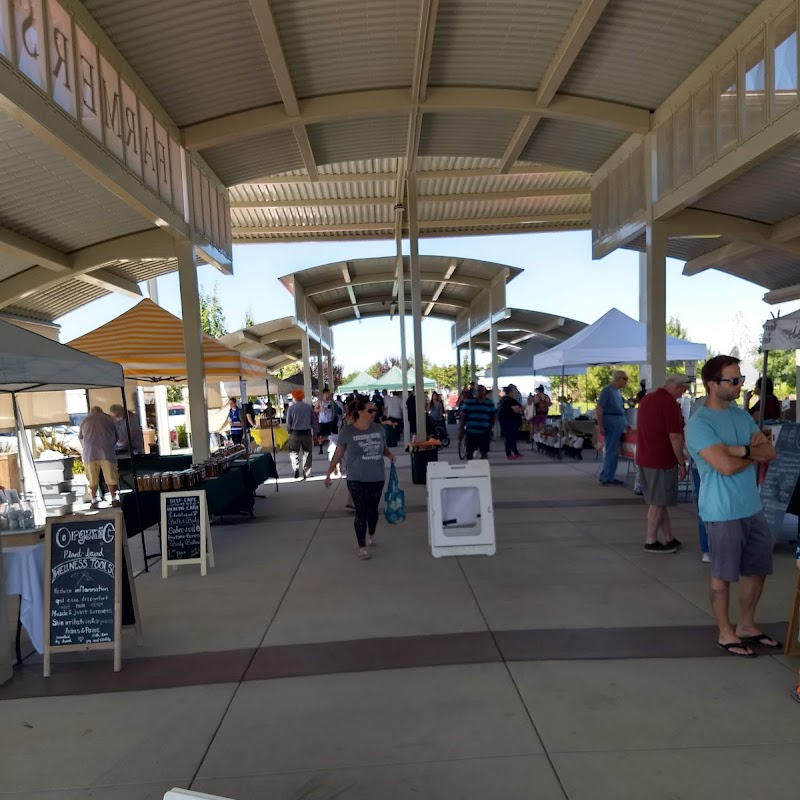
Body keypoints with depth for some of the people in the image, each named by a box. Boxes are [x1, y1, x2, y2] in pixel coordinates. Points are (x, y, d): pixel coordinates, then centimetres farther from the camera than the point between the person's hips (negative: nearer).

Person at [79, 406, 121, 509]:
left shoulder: (85, 421, 19)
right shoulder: (109, 419, 15)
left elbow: (81, 439, 29)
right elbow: (116, 437, 18)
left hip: (90, 453, 1)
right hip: (107, 452, -1)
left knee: (92, 479, 8)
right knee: (111, 478, 3)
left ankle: (94, 502, 10)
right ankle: (115, 500, 5)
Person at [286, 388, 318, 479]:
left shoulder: (291, 408, -5)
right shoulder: (308, 407, 1)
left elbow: (288, 423, -4)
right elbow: (314, 421, 5)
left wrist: (289, 431, 14)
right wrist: (314, 431, 15)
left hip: (295, 433, -2)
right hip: (307, 433, 2)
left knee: (293, 452, 14)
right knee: (307, 453, 13)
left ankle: (296, 468, -9)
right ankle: (307, 474, 14)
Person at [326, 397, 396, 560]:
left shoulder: (378, 428, 0)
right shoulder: (347, 431, -9)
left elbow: (384, 447, 14)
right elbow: (338, 454, -3)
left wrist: (390, 454, -8)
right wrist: (329, 474, -4)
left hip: (377, 478, 3)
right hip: (356, 479, -3)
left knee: (373, 509, 15)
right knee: (361, 512, -3)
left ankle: (371, 536, 39)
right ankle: (362, 546, 7)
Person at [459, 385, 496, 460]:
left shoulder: (490, 403, 5)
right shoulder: (469, 402, 0)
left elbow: (493, 416, 10)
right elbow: (463, 416, 1)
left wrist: (491, 429, 4)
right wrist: (461, 430, -3)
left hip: (484, 432, 1)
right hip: (471, 432, -1)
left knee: (484, 452, 6)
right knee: (469, 452, 5)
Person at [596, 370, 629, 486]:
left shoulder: (617, 391, 14)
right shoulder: (607, 390, -13)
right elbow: (598, 409, -18)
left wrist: (625, 424, 24)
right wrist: (600, 426, -23)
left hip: (618, 423, 9)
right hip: (611, 422, -9)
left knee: (612, 450, 14)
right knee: (612, 451, -6)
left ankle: (605, 476, 22)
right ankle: (608, 478, 0)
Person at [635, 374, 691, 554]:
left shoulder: (646, 399, 12)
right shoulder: (670, 403, -16)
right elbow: (675, 437, -18)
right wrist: (682, 463, -10)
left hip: (644, 459, 8)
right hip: (661, 461, -8)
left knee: (660, 501, 15)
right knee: (658, 503, 3)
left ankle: (669, 539, 22)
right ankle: (651, 542, 12)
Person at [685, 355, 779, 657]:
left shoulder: (742, 415, 9)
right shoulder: (699, 423, -18)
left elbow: (770, 453, 3)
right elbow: (726, 466, -25)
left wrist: (740, 449, -16)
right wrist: (753, 453, -7)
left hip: (753, 508, 8)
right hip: (723, 513, -8)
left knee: (757, 569, 18)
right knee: (723, 575, 7)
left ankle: (747, 625, 36)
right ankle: (726, 633, 23)